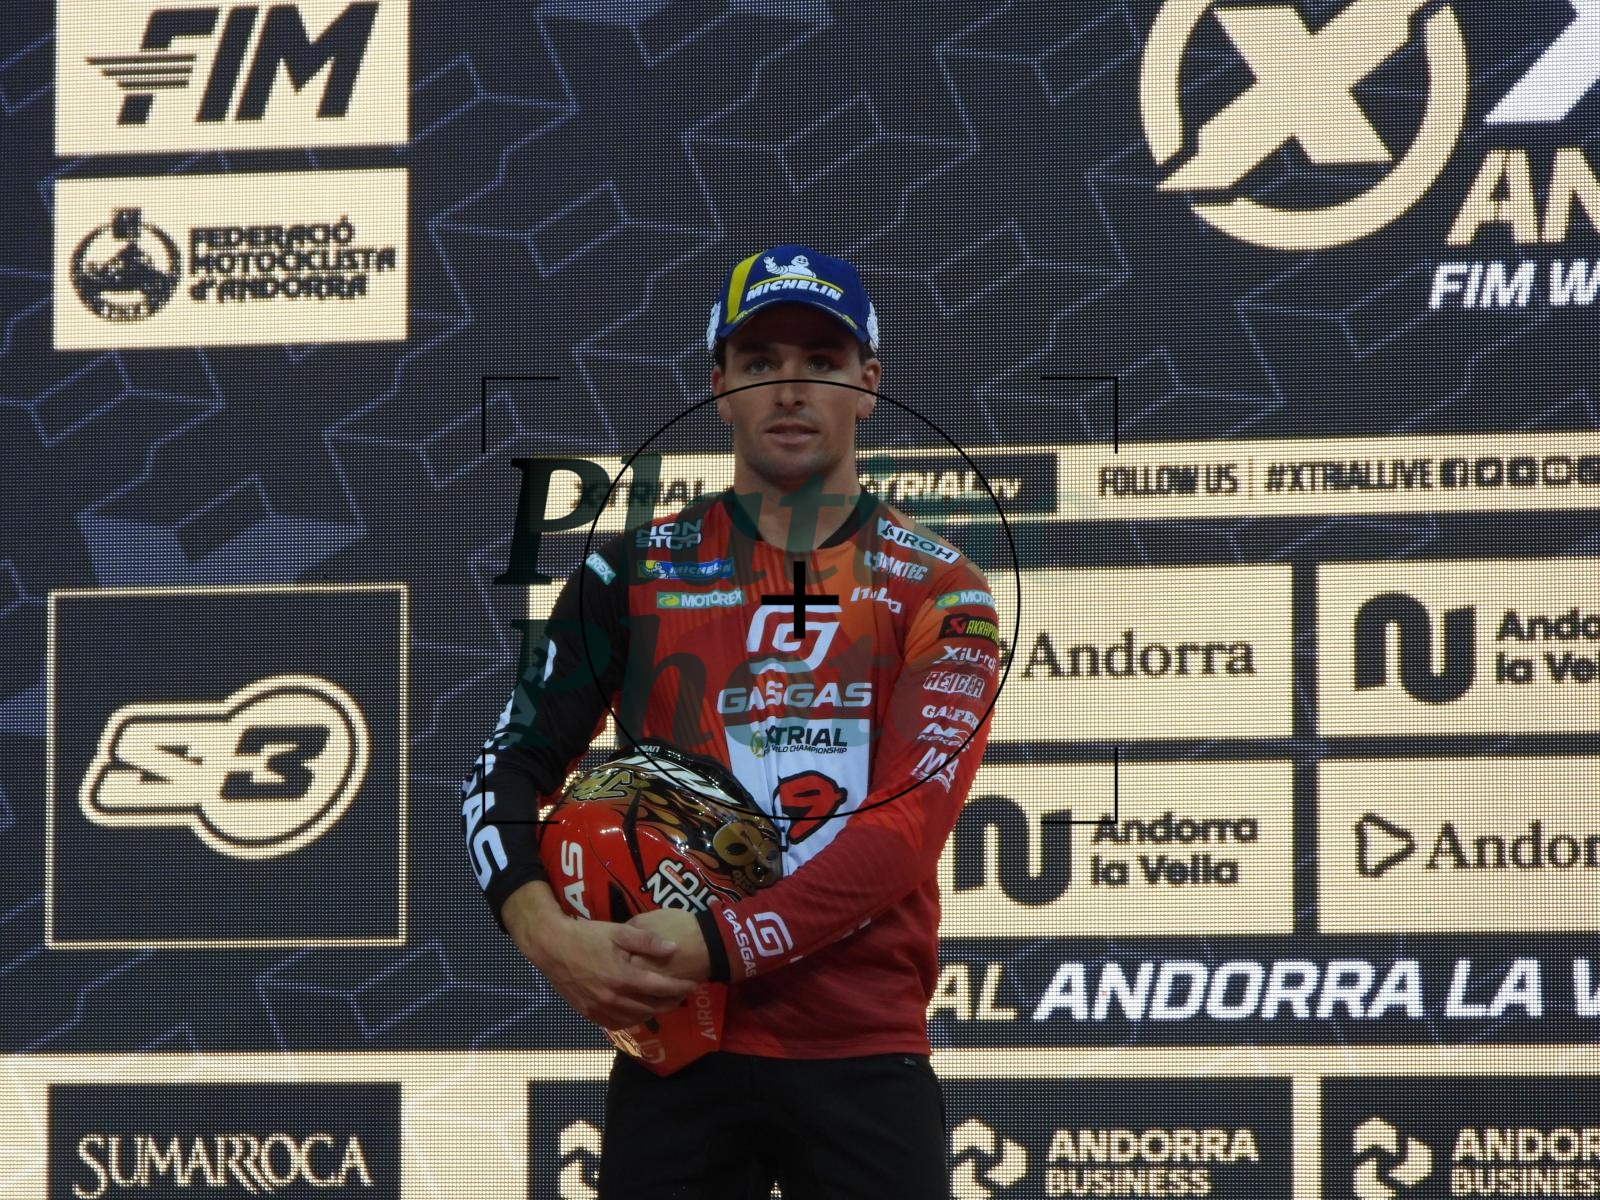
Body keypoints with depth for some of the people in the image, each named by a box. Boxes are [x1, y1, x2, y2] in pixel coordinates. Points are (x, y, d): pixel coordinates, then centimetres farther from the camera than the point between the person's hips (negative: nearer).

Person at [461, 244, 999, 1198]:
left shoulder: (936, 588, 3)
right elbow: (511, 765, 5)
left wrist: (722, 947, -20)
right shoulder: (638, 572, 9)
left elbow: (909, 821, -9)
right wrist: (544, 930, -15)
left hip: (866, 1057, -1)